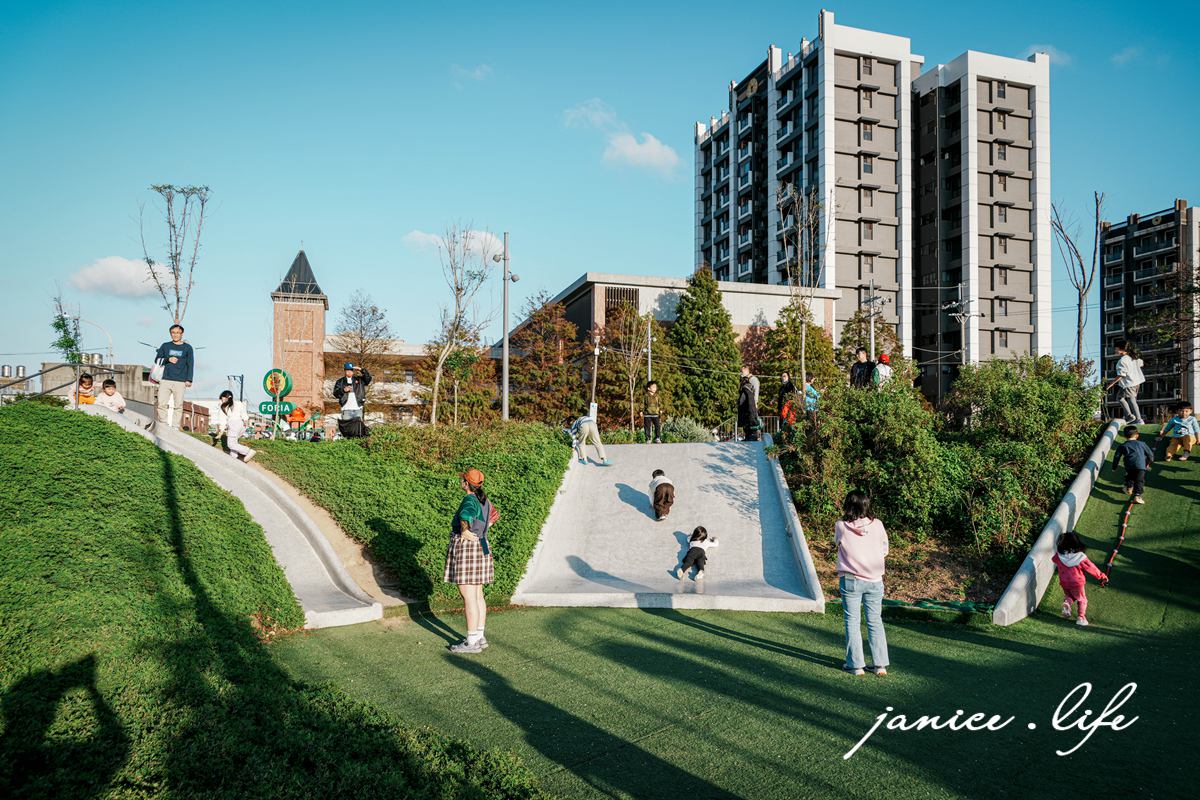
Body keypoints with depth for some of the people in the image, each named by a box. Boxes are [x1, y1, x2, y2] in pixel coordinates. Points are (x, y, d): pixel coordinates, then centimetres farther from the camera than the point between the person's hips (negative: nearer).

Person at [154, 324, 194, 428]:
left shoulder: (187, 348, 8)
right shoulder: (165, 346, 14)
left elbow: (190, 365, 4)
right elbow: (157, 359, 12)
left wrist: (189, 380, -5)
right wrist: (168, 360, -8)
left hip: (180, 381, -2)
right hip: (165, 380, 2)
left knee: (178, 406, -3)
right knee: (162, 404, -6)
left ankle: (175, 426, 2)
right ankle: (163, 424, 3)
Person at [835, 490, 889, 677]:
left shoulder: (841, 526, -9)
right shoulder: (877, 525, -4)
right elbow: (885, 552, 5)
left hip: (850, 580, -2)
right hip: (874, 580, 2)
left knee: (852, 622, 6)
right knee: (875, 621, 11)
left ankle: (856, 665, 7)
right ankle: (881, 665, 14)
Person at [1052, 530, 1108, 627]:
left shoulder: (1059, 556, -14)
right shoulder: (1081, 557, -21)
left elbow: (1054, 560, 11)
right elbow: (1091, 568, -9)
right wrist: (1102, 576, 6)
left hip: (1064, 583, 2)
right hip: (1077, 583, -2)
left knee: (1068, 595, 28)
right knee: (1082, 599, 20)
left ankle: (1067, 602, -3)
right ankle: (1081, 617, 11)